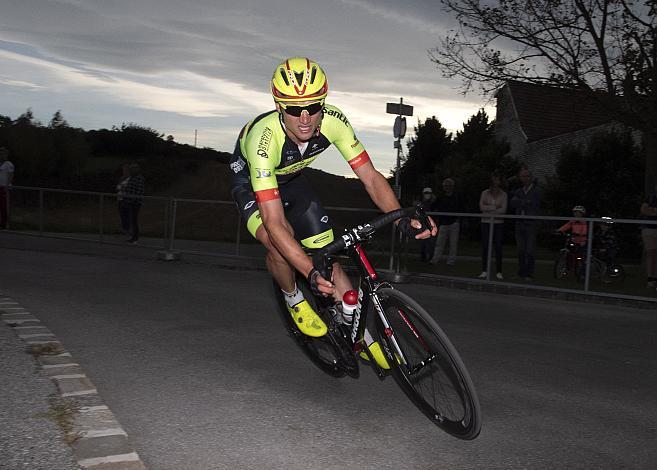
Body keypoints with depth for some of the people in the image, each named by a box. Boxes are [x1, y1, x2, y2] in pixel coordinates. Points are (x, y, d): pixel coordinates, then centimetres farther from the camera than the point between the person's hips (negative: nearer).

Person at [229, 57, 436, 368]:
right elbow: (274, 223, -46)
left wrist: (403, 220, -41)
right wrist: (311, 274, -55)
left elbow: (370, 177, -25)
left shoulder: (333, 121, -30)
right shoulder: (264, 139, -42)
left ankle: (362, 335, 10)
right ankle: (293, 299, -2)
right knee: (280, 241, -33)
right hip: (250, 182, -4)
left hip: (291, 179, 4)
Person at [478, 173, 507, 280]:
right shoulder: (485, 193, 7)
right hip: (486, 223, 1)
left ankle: (499, 272, 1)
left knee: (498, 247, -4)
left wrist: (488, 210, -12)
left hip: (498, 223, -1)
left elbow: (503, 210, -7)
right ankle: (485, 271, 4)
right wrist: (495, 207, -11)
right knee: (485, 247, -1)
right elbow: (482, 207, -6)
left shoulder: (503, 195, 5)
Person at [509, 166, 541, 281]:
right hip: (519, 223, 4)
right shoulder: (519, 191, 15)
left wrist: (519, 202, -6)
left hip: (531, 224, -4)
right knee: (521, 251, 6)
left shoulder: (536, 190, 1)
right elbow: (512, 203, 0)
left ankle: (529, 274, -2)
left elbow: (534, 203, -12)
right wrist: (525, 202, -13)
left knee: (530, 251, -6)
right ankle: (521, 273, 13)